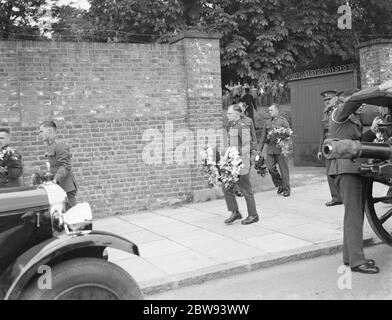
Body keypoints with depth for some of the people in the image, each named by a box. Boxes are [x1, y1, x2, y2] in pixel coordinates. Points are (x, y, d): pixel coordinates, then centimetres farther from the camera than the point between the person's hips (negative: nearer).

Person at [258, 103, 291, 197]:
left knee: (283, 169, 0)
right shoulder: (267, 122, 15)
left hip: (281, 148, -4)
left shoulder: (283, 121, 1)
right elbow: (263, 136, 18)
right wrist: (259, 149, 14)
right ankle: (280, 185, 17)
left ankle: (286, 189, 12)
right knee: (271, 168, -5)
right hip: (270, 148, 4)